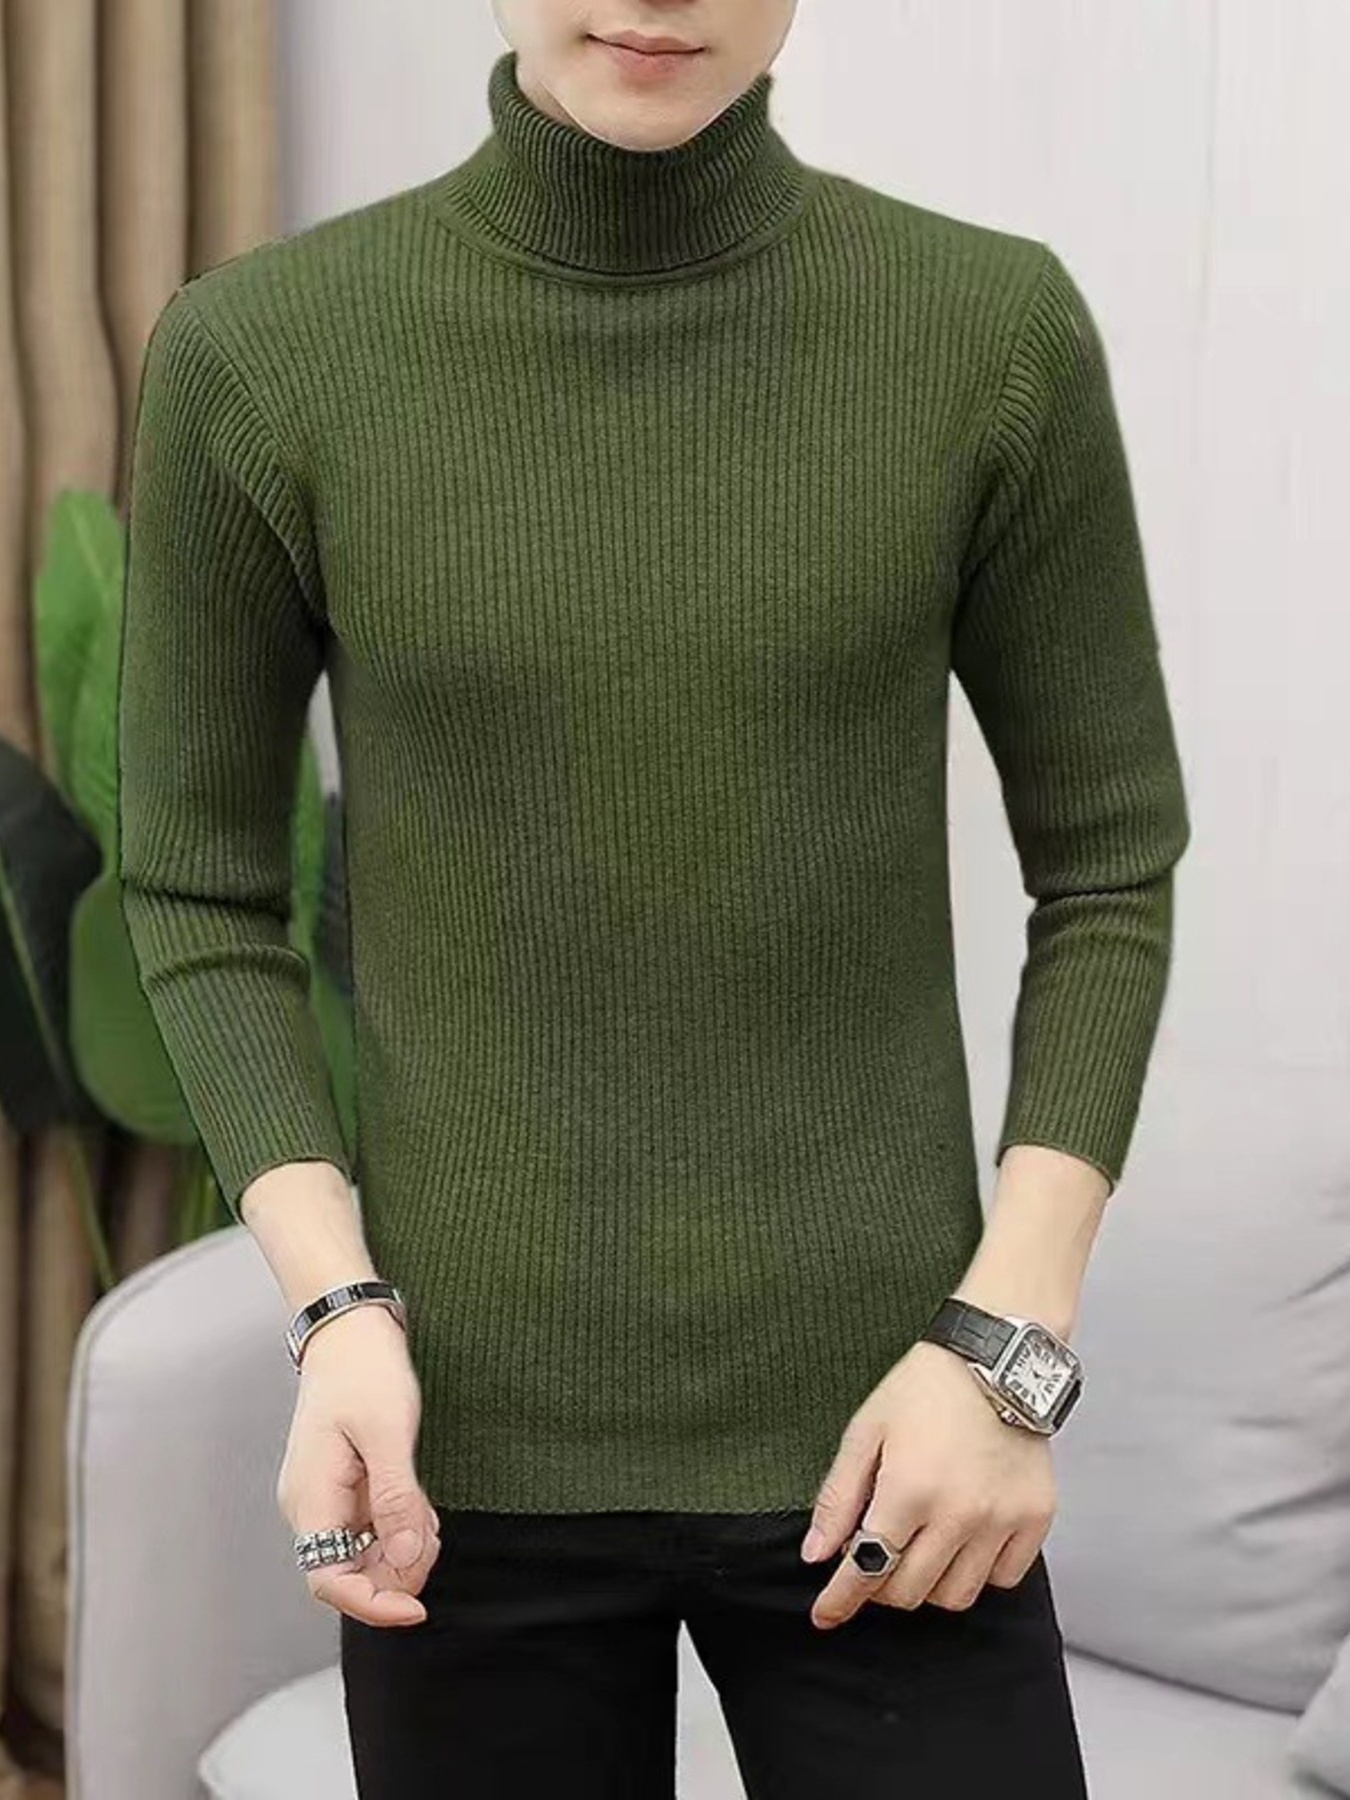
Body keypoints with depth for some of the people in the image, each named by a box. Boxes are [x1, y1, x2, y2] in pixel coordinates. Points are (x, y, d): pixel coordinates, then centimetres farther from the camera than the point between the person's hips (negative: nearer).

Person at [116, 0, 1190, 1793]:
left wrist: (1009, 1338, -7)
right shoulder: (257, 354, -6)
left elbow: (1108, 867, 2)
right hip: (468, 1443, 0)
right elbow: (198, 892, 3)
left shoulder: (995, 331, -6)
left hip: (874, 1429, 0)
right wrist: (336, 1301, -9)